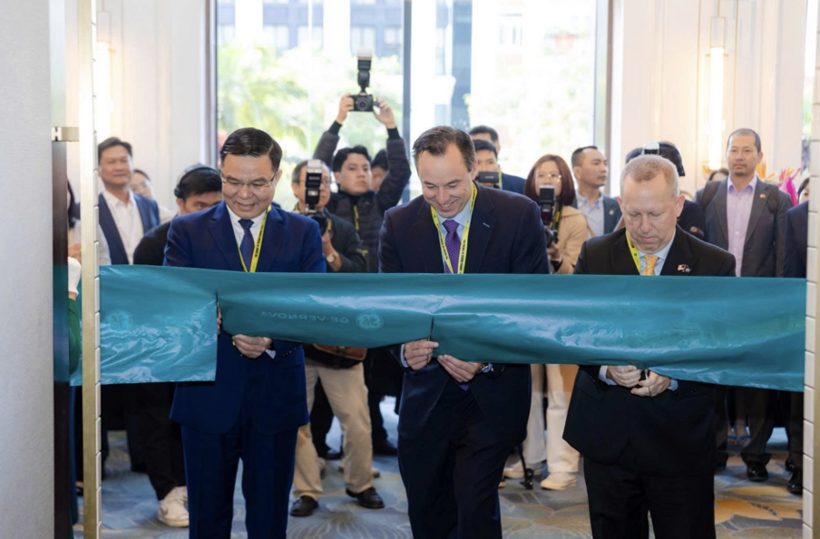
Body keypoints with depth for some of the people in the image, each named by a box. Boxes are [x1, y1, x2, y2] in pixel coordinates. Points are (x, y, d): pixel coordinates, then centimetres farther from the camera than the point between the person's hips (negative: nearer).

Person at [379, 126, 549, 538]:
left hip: (493, 394, -3)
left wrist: (489, 357, -24)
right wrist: (405, 348, -24)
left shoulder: (519, 215, -9)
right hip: (426, 394, 3)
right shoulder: (399, 224, -3)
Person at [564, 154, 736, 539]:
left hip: (682, 443, -1)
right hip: (606, 435, 2)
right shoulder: (594, 255, 2)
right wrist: (605, 365, -17)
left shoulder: (715, 265, -3)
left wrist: (674, 375, -21)